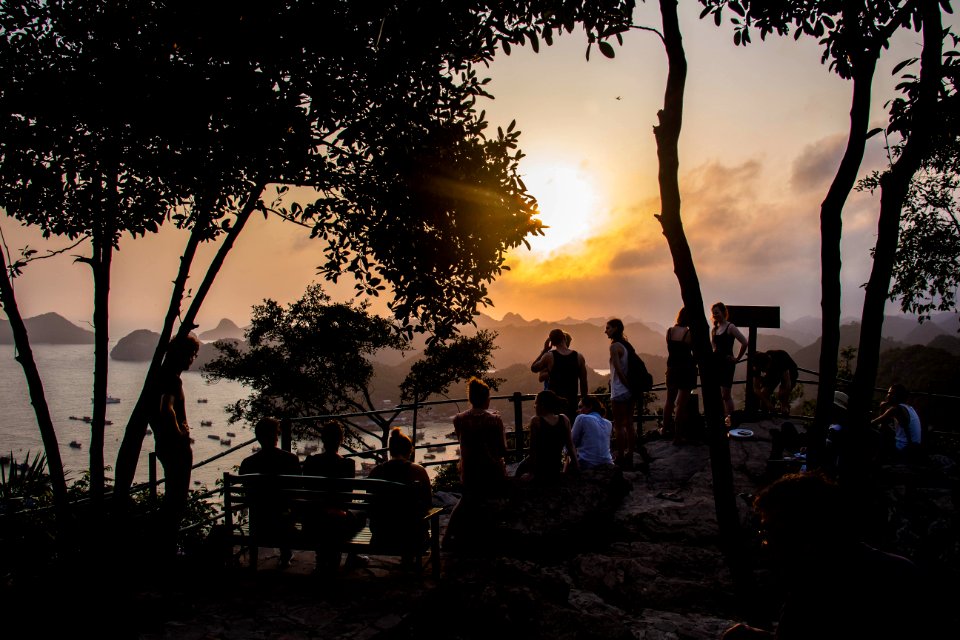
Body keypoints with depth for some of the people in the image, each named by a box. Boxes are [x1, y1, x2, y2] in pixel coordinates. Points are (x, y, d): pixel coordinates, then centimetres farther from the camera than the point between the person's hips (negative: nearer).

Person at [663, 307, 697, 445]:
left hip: (672, 368, 5)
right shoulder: (690, 333, -15)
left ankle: (666, 428, 33)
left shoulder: (669, 331, -1)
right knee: (681, 403, 1)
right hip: (686, 369, -5)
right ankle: (678, 436, 5)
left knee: (670, 400, 21)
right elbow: (696, 353, -9)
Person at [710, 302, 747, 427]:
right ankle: (722, 418, 12)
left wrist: (737, 358, -9)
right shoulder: (714, 329, 13)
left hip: (727, 364, -7)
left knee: (725, 395, -8)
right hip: (716, 362, 7)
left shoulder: (730, 327, -7)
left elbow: (744, 343, -13)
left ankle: (730, 420, -3)